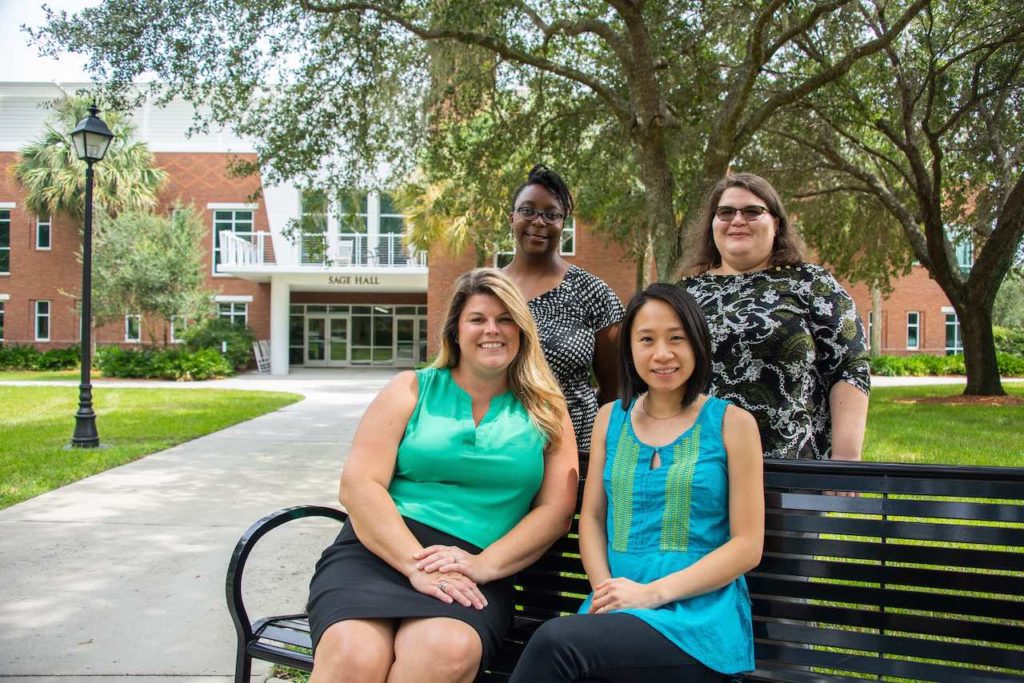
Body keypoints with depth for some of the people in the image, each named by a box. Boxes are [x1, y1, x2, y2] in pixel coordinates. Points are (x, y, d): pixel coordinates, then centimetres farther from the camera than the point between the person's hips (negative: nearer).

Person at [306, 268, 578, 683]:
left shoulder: (546, 411, 15)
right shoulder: (412, 390, 12)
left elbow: (556, 509, 7)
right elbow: (359, 485, 1)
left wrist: (487, 563, -10)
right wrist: (417, 565, -13)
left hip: (474, 568, 1)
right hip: (380, 551, 0)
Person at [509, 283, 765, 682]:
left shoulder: (732, 423, 1)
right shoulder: (611, 417, 13)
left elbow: (747, 545, -2)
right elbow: (591, 517, 13)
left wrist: (651, 593, -12)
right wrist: (604, 591, -7)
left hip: (701, 614, -2)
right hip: (618, 610, 2)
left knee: (555, 641, -28)